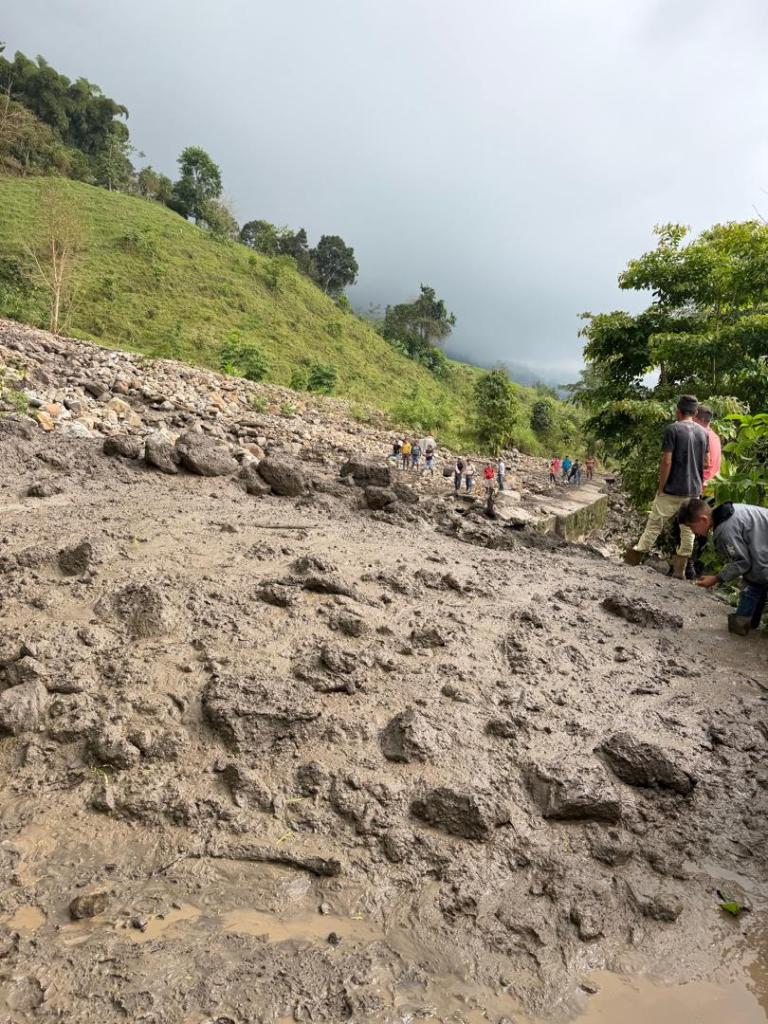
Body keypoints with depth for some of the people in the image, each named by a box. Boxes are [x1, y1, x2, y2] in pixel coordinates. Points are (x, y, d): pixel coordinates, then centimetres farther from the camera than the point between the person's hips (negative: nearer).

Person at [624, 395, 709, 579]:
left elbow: (667, 461, -15)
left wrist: (661, 487, -8)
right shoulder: (703, 433, 6)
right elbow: (705, 463, 12)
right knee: (688, 529, 8)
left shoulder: (673, 429, -10)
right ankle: (679, 569, 12)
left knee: (654, 523, 6)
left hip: (672, 489, -4)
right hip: (694, 490, 4)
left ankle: (636, 555, 14)